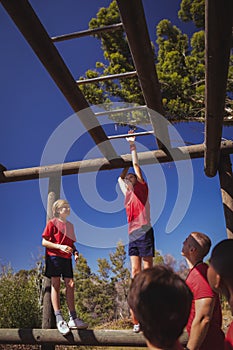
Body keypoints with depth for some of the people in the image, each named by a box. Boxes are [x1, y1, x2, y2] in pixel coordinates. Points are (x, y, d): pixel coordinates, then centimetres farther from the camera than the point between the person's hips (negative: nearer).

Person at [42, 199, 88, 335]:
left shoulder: (70, 225, 17)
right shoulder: (52, 223, -1)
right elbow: (44, 242, -7)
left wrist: (75, 252, -1)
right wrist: (59, 246, -19)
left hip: (67, 258, 6)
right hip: (54, 256, -5)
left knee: (70, 285, -1)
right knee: (56, 285, -6)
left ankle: (73, 319, 2)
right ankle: (59, 319, -5)